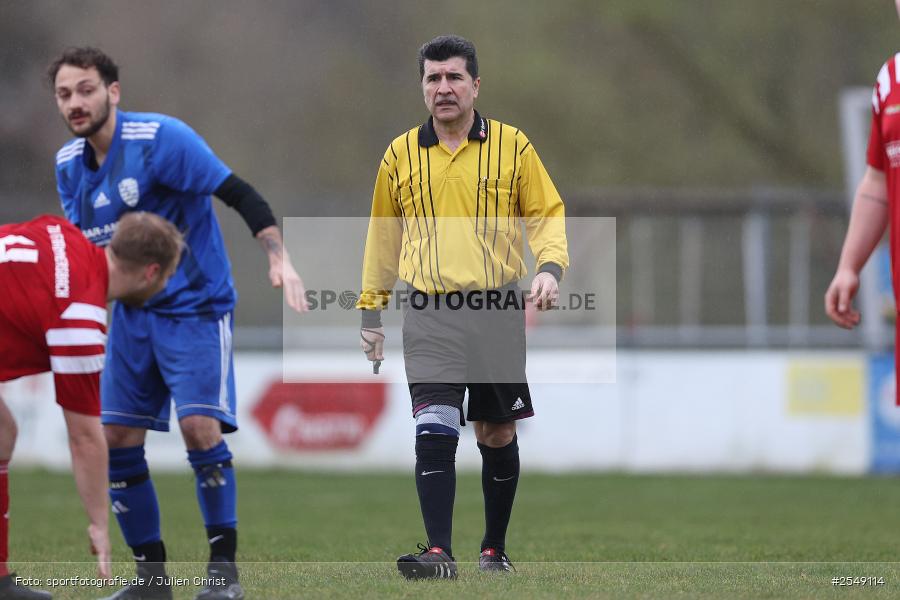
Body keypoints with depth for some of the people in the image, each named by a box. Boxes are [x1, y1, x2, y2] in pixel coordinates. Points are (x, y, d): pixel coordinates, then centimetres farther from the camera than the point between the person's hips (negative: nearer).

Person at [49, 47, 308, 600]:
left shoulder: (161, 138, -17)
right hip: (133, 315, 7)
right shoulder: (69, 165, 4)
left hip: (195, 306, -7)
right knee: (116, 439, 0)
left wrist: (279, 257, -31)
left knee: (199, 425, -19)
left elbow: (240, 194, -20)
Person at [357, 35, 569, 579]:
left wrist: (551, 267, -13)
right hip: (429, 315, 0)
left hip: (498, 309, 0)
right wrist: (372, 309, 15)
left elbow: (547, 213, 6)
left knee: (497, 435, 8)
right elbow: (384, 234, 16)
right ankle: (440, 553, -17)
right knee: (434, 432, -15)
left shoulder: (513, 146, 2)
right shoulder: (401, 154, 7)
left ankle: (495, 549, 23)